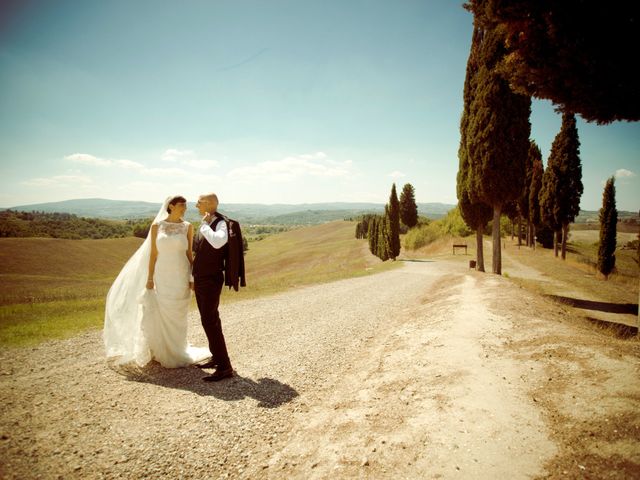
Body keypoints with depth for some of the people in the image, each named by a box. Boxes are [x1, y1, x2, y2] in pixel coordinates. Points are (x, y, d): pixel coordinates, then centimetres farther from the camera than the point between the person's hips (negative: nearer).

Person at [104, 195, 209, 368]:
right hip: (162, 277, 0)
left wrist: (193, 278, -1)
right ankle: (162, 352, 25)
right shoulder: (157, 226, 0)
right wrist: (149, 279, -3)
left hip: (181, 278, 0)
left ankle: (176, 353, 25)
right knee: (160, 316, 5)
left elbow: (189, 254, 3)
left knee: (177, 317, 8)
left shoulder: (187, 227, 0)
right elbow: (153, 254, 0)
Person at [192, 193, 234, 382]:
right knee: (210, 320, 15)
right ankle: (217, 357, 27)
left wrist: (205, 225, -24)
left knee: (210, 321, -10)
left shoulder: (220, 222, -15)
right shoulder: (205, 224, 12)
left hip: (211, 281, -9)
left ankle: (224, 367, -4)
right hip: (201, 279, 9)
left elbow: (218, 242, -38)